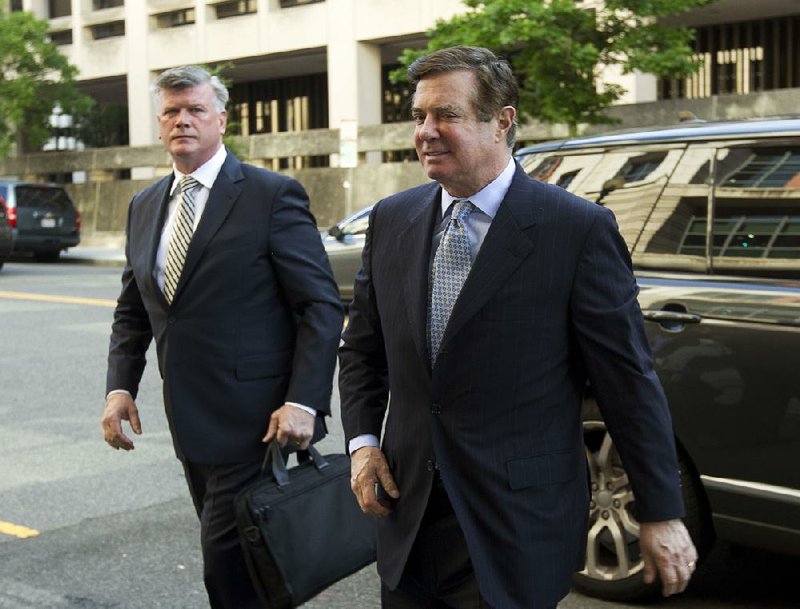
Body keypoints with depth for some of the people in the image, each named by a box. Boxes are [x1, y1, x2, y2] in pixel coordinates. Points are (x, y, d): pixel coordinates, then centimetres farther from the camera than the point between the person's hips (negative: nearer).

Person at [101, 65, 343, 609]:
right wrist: (121, 385, 3)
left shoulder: (273, 196, -8)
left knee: (229, 565, -7)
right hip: (191, 423, 7)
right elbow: (133, 311, 18)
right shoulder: (145, 207, 12)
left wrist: (303, 401, -18)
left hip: (253, 421, -6)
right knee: (226, 557, 15)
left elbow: (322, 305, -10)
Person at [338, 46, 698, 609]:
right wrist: (363, 442, 1)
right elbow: (362, 348, 15)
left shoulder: (579, 230, -11)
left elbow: (629, 381, -9)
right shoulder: (391, 220, 5)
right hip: (409, 519, 5)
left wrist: (662, 513, -6)